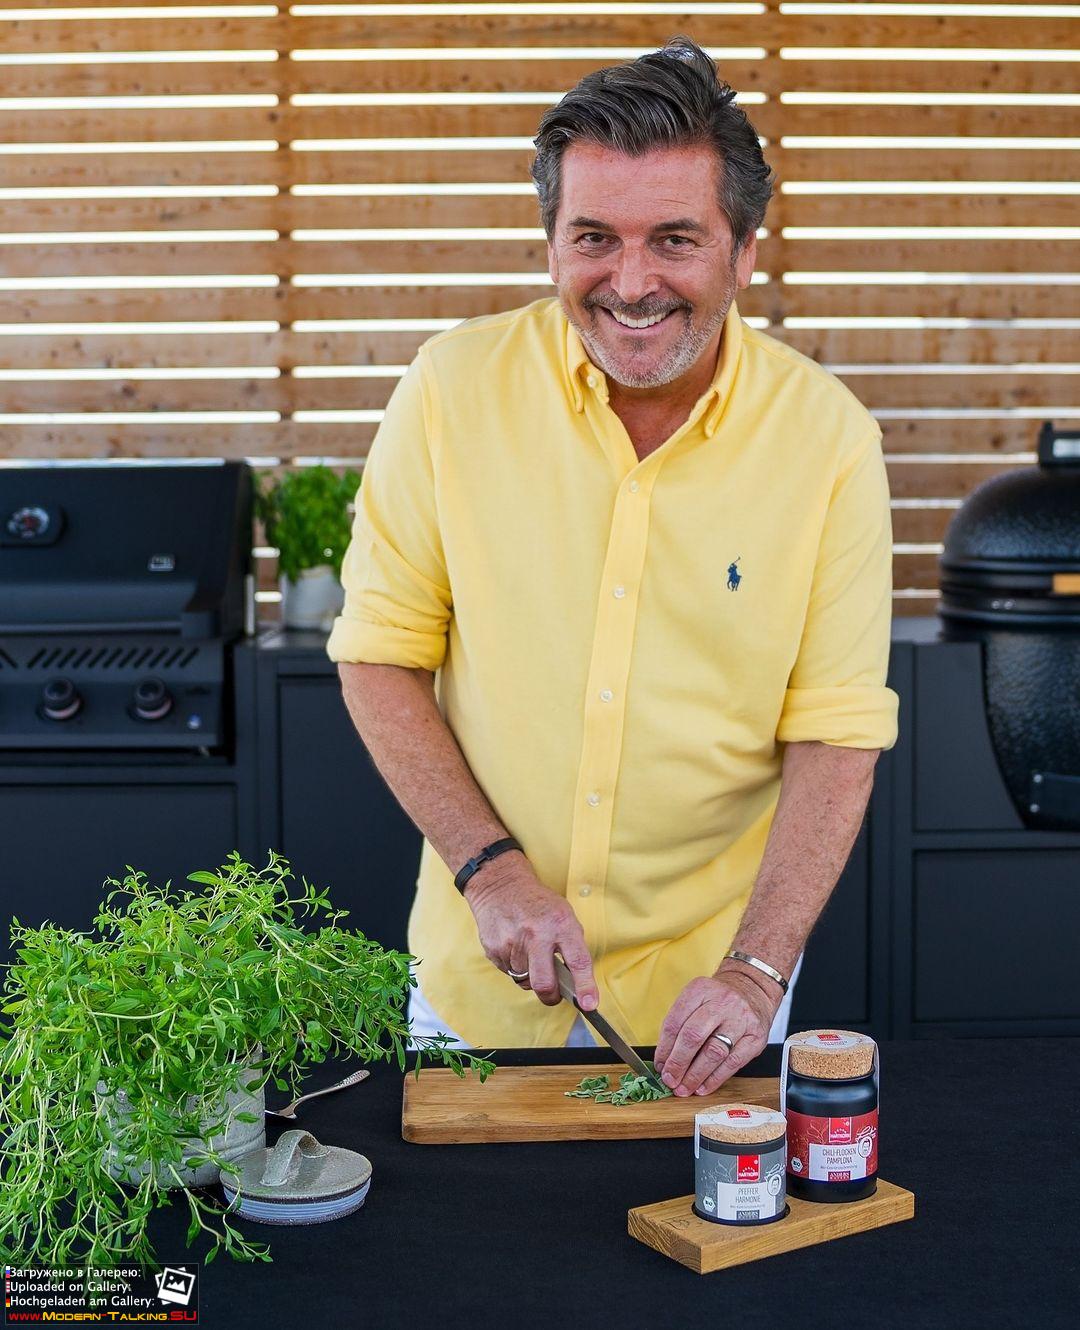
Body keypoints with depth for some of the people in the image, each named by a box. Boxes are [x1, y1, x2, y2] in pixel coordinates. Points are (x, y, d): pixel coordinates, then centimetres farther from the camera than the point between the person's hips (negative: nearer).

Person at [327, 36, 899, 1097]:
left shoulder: (828, 435, -12)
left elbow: (837, 731, -11)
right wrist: (491, 868, -16)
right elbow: (379, 654, -7)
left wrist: (757, 968, -20)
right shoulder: (453, 388, -12)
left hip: (709, 970, 0)